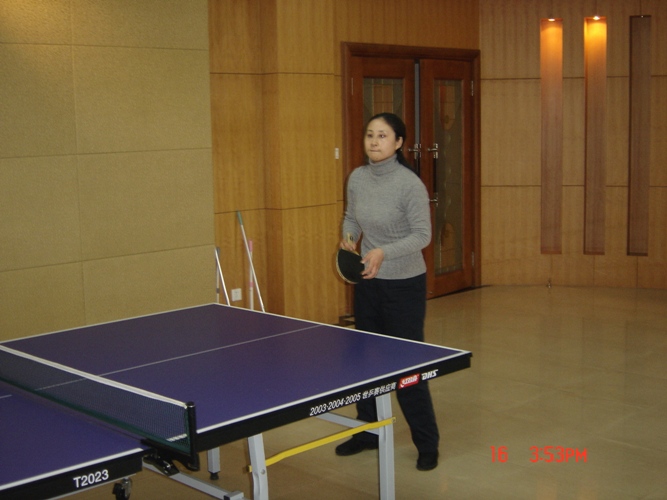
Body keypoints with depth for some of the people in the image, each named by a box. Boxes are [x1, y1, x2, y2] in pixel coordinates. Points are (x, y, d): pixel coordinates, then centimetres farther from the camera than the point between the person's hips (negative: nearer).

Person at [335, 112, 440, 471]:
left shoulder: (410, 184, -18)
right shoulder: (357, 178, 0)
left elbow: (423, 235, -16)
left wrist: (384, 252, -29)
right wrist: (348, 237, -5)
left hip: (404, 283, -6)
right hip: (367, 281, 6)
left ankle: (427, 444, 15)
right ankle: (368, 432, 32)